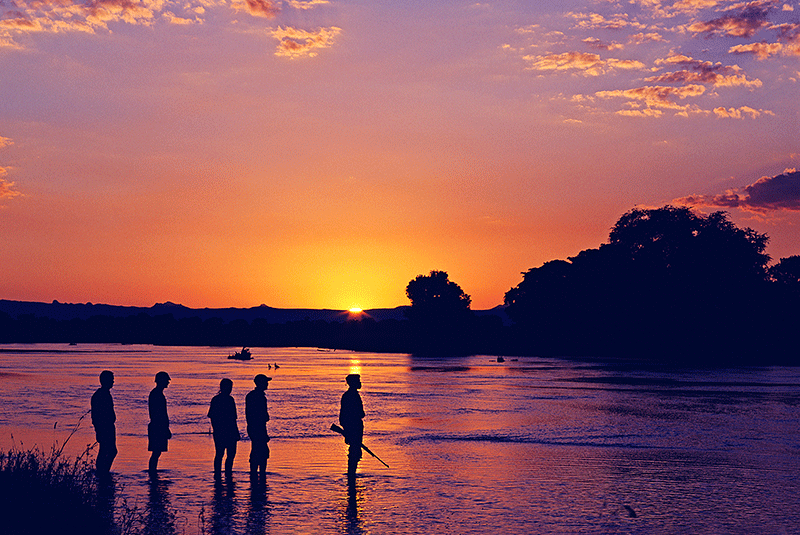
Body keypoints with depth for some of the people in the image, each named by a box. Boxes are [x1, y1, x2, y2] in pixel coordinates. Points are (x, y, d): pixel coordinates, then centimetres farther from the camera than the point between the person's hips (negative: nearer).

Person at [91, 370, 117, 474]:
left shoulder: (106, 393, 15)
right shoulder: (98, 395, -14)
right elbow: (95, 415, -17)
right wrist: (98, 431, -20)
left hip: (109, 427, 10)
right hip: (103, 428, -10)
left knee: (112, 451, 11)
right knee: (103, 452, -5)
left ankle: (105, 472, 18)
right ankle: (100, 473, 1)